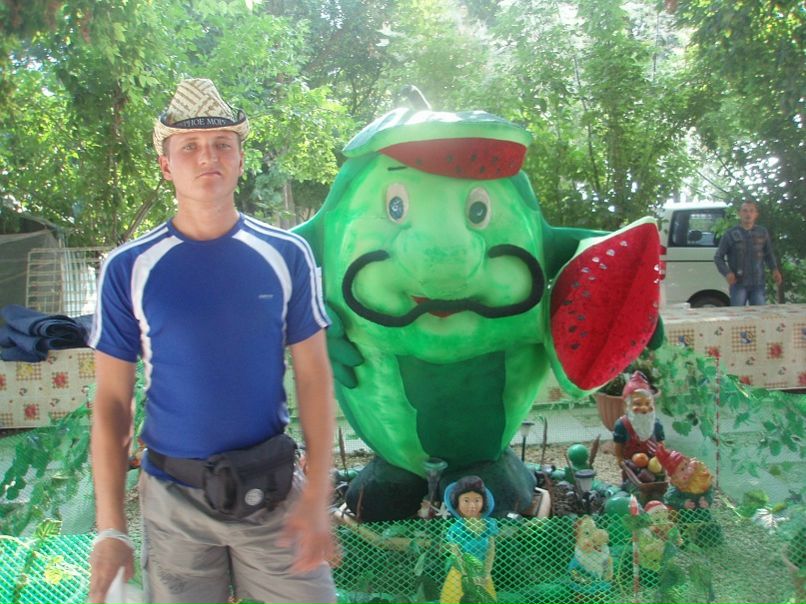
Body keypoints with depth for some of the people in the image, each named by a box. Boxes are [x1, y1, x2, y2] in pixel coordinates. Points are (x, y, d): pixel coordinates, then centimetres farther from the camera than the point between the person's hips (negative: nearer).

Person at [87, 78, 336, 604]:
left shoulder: (287, 256, -3)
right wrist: (110, 528, -4)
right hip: (173, 500, 0)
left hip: (273, 488, 0)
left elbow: (313, 375, -1)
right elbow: (112, 401, -1)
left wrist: (317, 495, -8)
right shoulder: (129, 269, -4)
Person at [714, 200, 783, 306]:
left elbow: (769, 255, 18)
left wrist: (774, 269, 1)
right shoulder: (731, 234, -1)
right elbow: (718, 257, 3)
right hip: (738, 284, -3)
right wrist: (727, 273, -13)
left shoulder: (763, 233, 8)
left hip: (758, 284, 3)